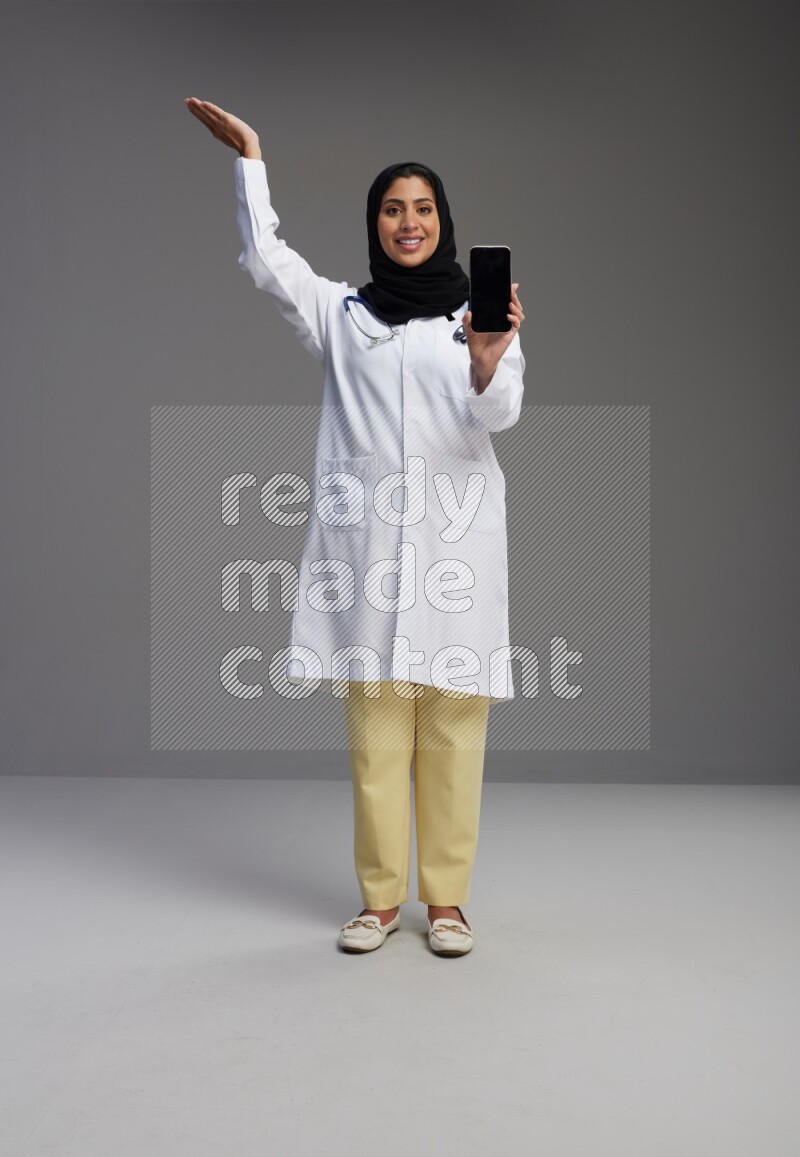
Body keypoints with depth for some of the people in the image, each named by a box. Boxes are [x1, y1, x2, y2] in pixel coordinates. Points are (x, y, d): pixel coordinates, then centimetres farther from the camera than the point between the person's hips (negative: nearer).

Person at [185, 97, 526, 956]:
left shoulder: (481, 314, 9)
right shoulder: (341, 313, 14)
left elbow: (499, 416, -4)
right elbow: (264, 259, 2)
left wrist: (489, 364, -25)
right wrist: (249, 156, 5)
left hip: (455, 540, -1)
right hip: (368, 539, 1)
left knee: (453, 725, 0)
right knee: (375, 730, 1)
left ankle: (446, 897, 11)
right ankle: (381, 895, 12)